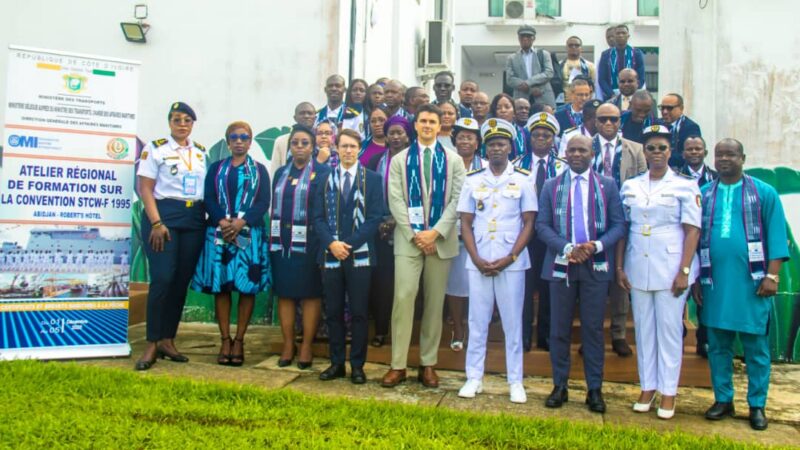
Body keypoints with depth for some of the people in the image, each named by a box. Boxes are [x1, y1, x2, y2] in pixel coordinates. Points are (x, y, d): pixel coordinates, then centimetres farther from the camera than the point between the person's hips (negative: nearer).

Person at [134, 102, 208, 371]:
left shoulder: (201, 152, 14)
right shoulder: (155, 148, 0)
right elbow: (145, 188, -5)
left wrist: (211, 218, 4)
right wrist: (156, 223, -14)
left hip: (194, 219, 5)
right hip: (163, 214, -5)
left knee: (182, 280, 5)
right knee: (163, 279, -11)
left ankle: (167, 340, 15)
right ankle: (152, 345, -1)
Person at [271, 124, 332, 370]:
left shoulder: (323, 172, -1)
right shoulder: (281, 173, 14)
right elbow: (275, 206, 16)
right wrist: (272, 238, 9)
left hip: (309, 242, -4)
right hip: (282, 241, 5)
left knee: (310, 293, 1)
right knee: (284, 292, 6)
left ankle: (306, 346, 9)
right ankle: (288, 344, 15)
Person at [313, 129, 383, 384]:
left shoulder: (372, 179, 3)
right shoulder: (325, 179, 10)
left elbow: (375, 217, -4)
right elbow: (318, 216, 5)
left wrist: (350, 244, -13)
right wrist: (331, 243, -12)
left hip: (360, 255, -2)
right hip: (330, 255, 2)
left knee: (359, 313, 2)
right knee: (333, 312, 8)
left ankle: (357, 365, 12)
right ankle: (336, 363, 19)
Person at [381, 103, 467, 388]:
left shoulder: (453, 160, 9)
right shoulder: (399, 160, 10)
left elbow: (457, 200, 0)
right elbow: (396, 201, 1)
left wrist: (436, 231, -12)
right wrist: (414, 234, -10)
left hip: (441, 239, 1)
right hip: (408, 238, 0)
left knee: (435, 301, 4)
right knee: (403, 297, -9)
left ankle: (428, 364, 13)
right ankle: (398, 364, -1)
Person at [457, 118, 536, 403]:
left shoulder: (522, 180, 2)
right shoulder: (472, 180, 6)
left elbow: (529, 223, 0)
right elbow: (465, 224, 5)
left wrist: (509, 258, -9)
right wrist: (477, 260, -6)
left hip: (511, 263, -1)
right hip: (478, 264, 2)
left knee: (512, 322, 5)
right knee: (477, 321, 7)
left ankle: (515, 382, 15)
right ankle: (474, 378, 17)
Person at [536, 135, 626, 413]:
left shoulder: (608, 185, 7)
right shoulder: (551, 186, 9)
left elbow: (619, 225, 2)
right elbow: (542, 225, 1)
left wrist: (595, 246, -16)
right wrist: (567, 248, -14)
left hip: (595, 265, -1)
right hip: (560, 264, 1)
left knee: (593, 328, 4)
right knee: (559, 328, 5)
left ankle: (595, 389, 15)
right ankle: (559, 386, 17)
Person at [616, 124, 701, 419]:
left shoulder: (685, 186, -1)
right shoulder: (630, 187, 8)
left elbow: (692, 231, -5)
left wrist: (684, 271, -12)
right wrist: (619, 267, 3)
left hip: (670, 269, -3)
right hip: (638, 268, 3)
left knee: (669, 328, 2)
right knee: (643, 328, 9)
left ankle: (668, 392, 13)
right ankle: (647, 387, 20)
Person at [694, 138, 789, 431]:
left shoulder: (764, 193, 3)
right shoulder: (702, 195, 8)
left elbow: (776, 236, 0)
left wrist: (772, 275, -8)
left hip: (751, 283, -2)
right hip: (714, 283, 2)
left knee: (756, 347, 5)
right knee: (718, 345, 9)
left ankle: (757, 405, 17)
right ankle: (723, 399, 22)